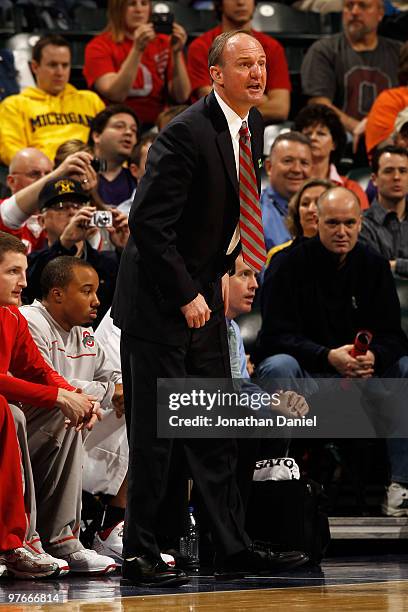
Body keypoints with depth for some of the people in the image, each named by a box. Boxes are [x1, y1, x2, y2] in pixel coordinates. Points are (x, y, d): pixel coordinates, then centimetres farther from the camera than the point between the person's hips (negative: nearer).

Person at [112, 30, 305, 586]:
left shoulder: (253, 124, 6)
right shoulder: (186, 134, -21)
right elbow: (148, 223, -22)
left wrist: (225, 269, 12)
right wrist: (186, 295, -19)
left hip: (203, 294, 8)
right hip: (159, 300, -8)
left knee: (216, 433, 12)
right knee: (153, 435, -3)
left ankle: (234, 549, 17)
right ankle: (139, 555, 6)